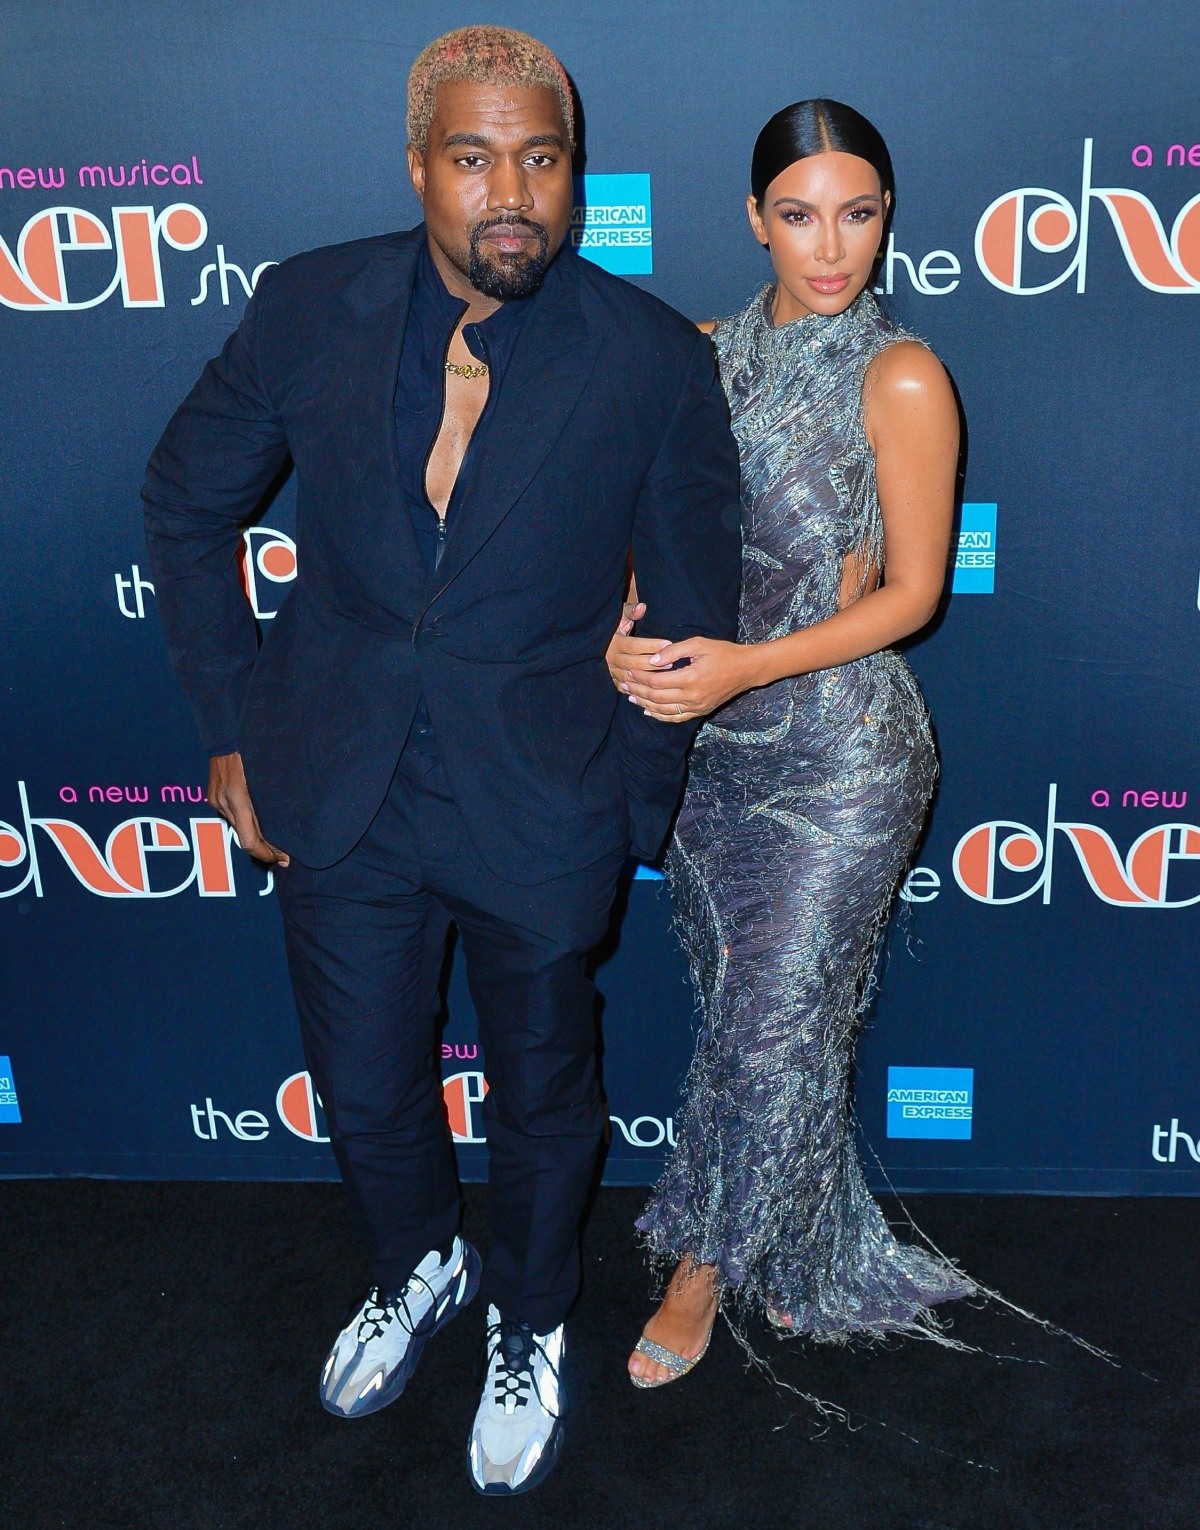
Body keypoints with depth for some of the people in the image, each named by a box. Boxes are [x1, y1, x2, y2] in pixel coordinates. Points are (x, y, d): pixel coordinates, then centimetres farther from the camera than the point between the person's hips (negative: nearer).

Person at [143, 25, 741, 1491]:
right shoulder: (309, 308, -8)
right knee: (364, 1093, 20)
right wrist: (231, 728, 1)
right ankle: (419, 1269, 54)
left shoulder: (654, 360, -13)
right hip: (336, 793, 2)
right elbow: (187, 504, 4)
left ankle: (530, 1329, 49)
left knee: (542, 1099, 19)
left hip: (538, 808, -2)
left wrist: (631, 808, -1)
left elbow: (692, 608, -3)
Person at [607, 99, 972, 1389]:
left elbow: (911, 590, -11)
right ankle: (791, 1246, 41)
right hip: (710, 742, 6)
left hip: (839, 751, -5)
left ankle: (710, 1262, 30)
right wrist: (629, 631, -12)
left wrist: (747, 666, -21)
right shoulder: (712, 355, 4)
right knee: (735, 1006, 17)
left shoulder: (901, 380, -12)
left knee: (775, 1023, 5)